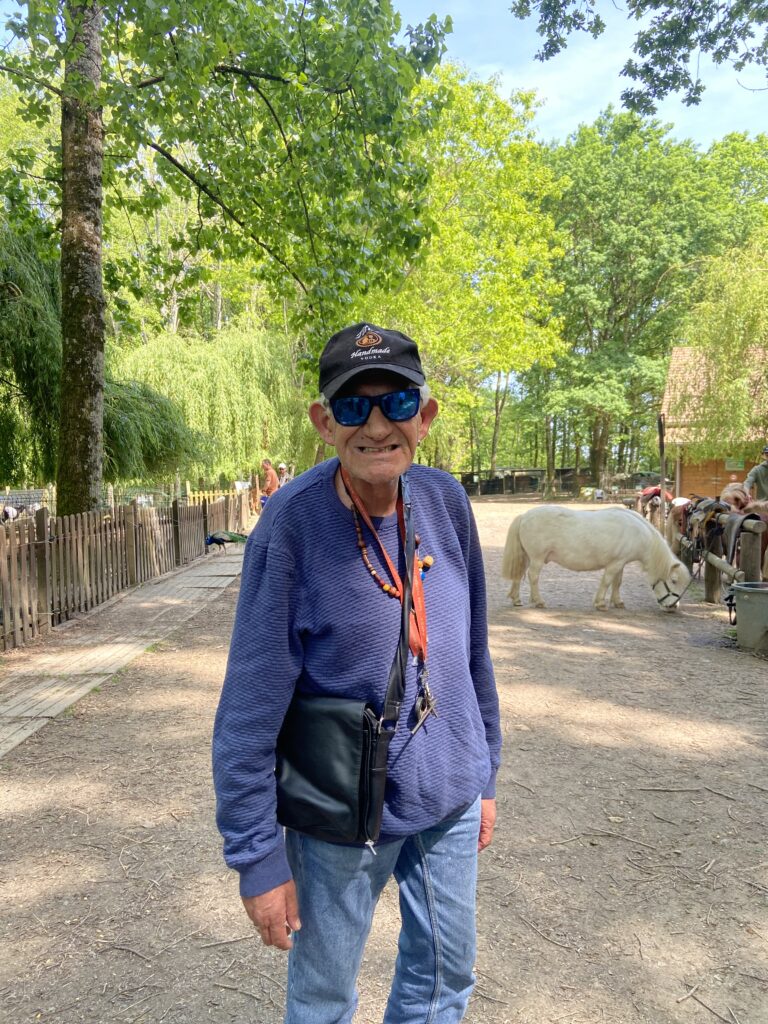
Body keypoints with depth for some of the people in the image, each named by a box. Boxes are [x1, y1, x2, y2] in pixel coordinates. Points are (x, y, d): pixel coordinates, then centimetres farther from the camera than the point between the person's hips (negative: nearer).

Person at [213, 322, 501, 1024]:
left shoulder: (446, 501, -6)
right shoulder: (294, 522, -21)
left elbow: (472, 652, 5)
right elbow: (250, 709, -16)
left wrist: (485, 775, 11)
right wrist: (258, 860, -13)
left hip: (450, 801, 5)